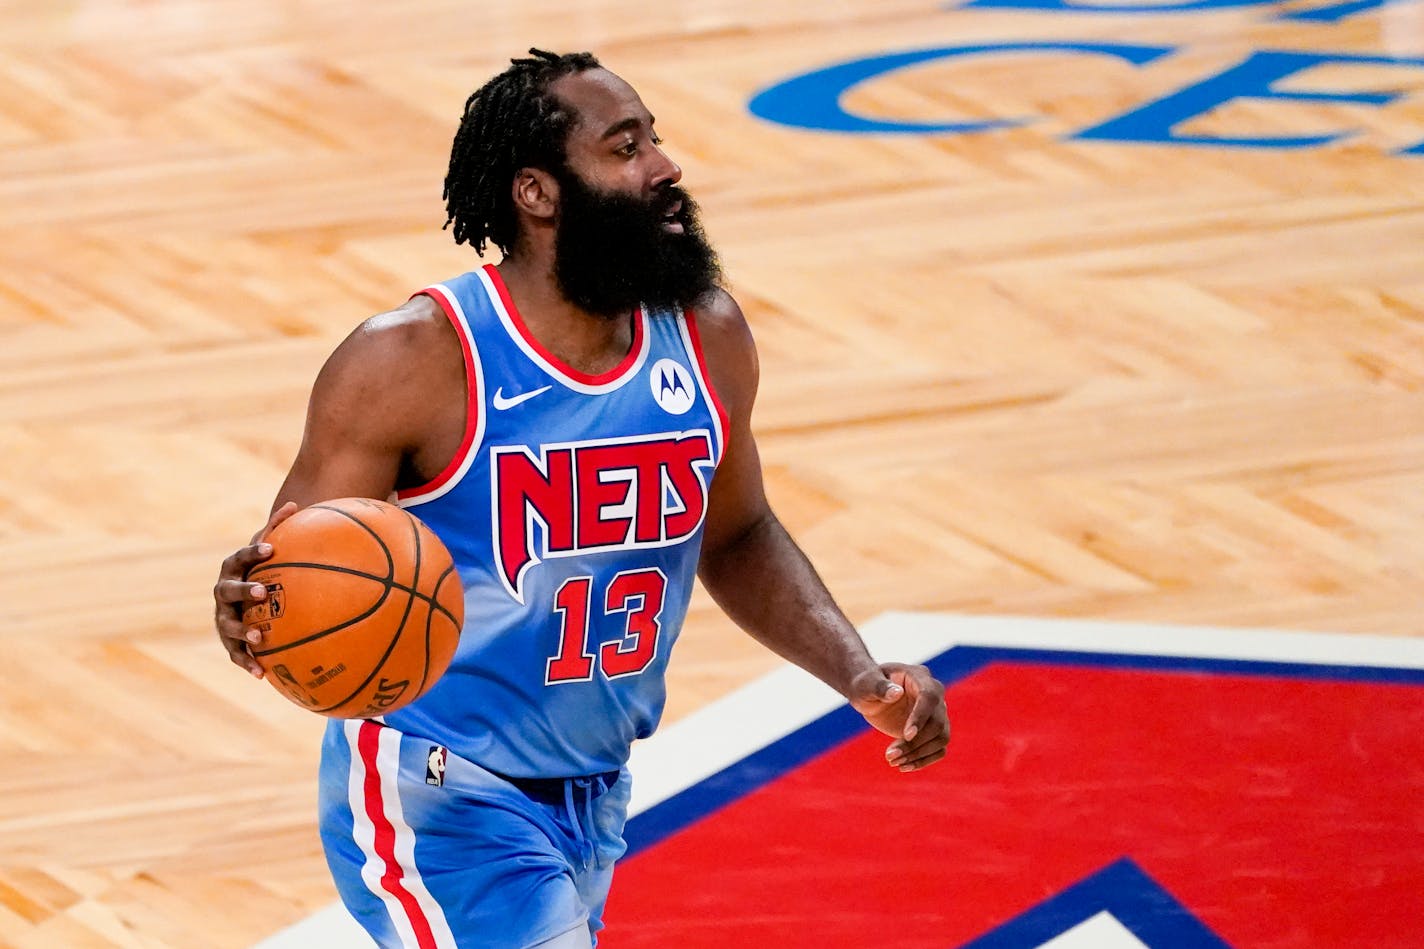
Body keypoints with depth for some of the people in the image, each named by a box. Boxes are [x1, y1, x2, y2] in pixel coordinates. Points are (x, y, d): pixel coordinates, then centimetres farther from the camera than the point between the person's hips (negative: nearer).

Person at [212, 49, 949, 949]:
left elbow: (736, 537, 15)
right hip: (443, 801, -7)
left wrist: (860, 675, 2)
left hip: (595, 798, 7)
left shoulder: (707, 338, -2)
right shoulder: (414, 361, -20)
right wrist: (253, 614, -40)